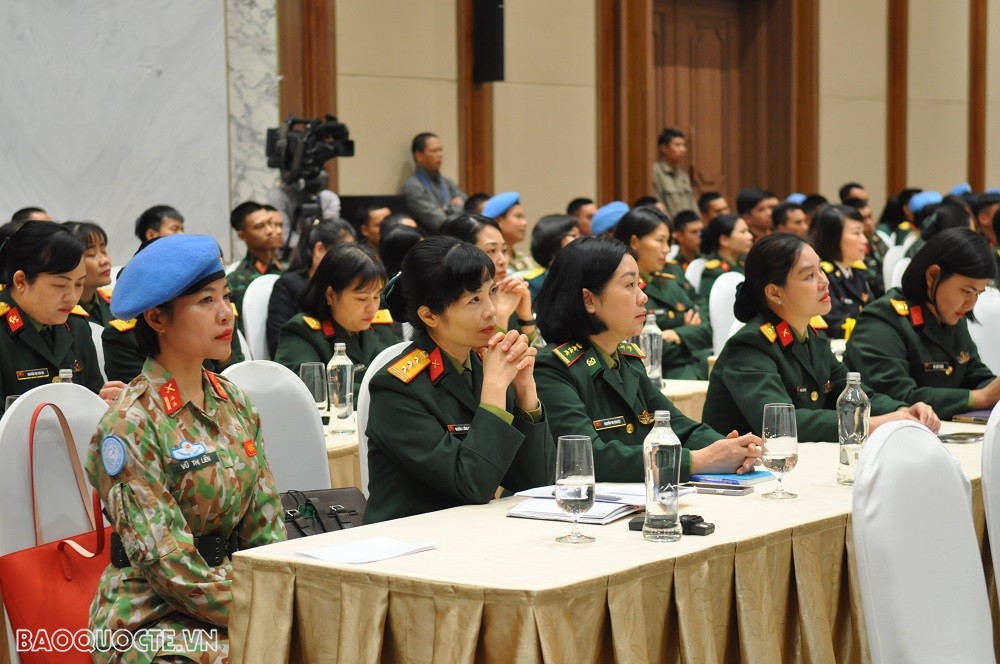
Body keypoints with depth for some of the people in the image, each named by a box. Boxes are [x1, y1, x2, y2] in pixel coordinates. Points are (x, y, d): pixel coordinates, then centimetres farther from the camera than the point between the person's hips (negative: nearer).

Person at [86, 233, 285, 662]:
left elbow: (266, 528, 8)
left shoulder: (233, 403, 8)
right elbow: (171, 567, -16)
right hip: (151, 622, -6)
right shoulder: (130, 425, -12)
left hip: (232, 591, 6)